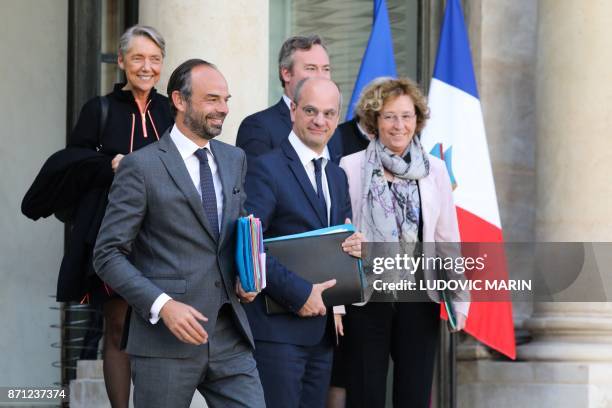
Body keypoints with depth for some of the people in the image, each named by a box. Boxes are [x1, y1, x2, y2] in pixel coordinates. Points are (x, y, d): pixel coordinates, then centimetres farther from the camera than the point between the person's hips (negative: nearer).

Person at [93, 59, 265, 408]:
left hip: (230, 339, 5)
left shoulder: (235, 160, 13)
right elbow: (108, 255, -8)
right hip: (166, 342, -5)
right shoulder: (142, 166, -5)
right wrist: (162, 305, -19)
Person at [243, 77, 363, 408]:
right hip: (277, 328, -7)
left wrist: (355, 247, 1)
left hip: (322, 329, 7)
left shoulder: (337, 176, 17)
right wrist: (298, 293, -19)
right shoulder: (266, 169, -8)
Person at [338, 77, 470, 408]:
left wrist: (459, 300, 4)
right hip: (365, 298, -2)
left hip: (420, 300, 2)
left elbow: (448, 239, 7)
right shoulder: (351, 167, -2)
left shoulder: (434, 170, 5)